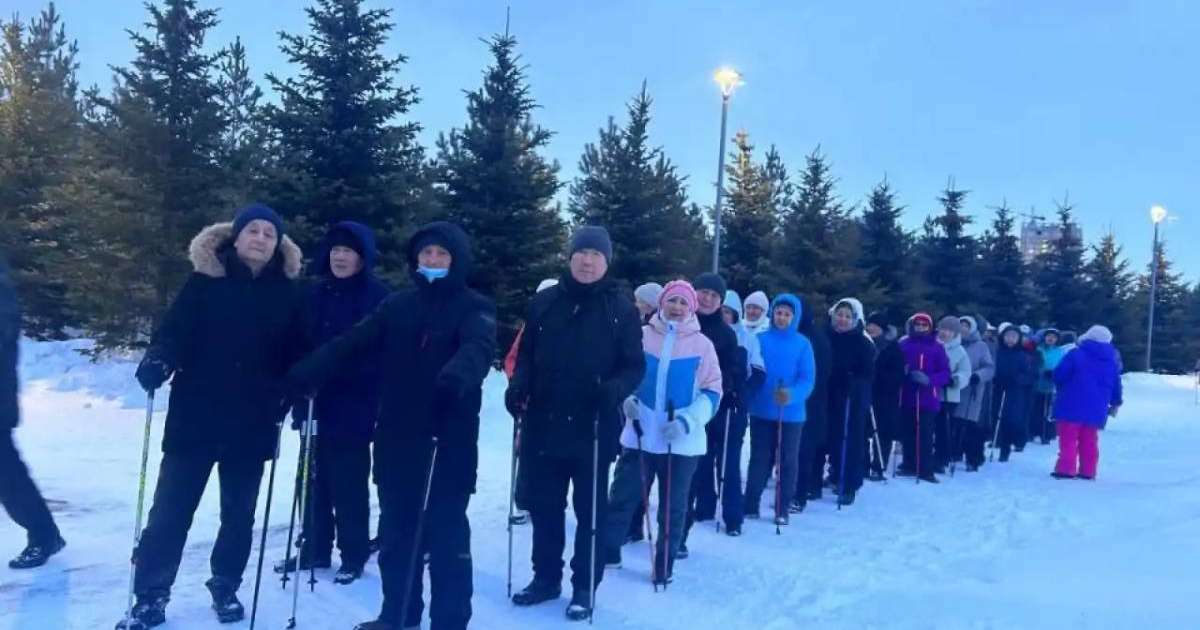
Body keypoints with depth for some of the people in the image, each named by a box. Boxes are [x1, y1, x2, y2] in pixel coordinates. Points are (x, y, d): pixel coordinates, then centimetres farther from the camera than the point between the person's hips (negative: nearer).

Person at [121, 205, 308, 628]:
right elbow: (174, 331, -4)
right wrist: (158, 361, -23)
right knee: (170, 509, 3)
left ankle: (225, 588, 30)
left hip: (253, 423, 1)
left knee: (238, 513, 13)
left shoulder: (289, 292, 2)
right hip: (195, 416, -1)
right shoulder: (205, 281, -1)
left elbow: (298, 355, 5)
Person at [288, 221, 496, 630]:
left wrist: (457, 376, -45)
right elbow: (351, 344, 3)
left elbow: (479, 347, -22)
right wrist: (306, 374, -12)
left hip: (449, 442, -5)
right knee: (396, 532, 14)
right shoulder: (397, 305, 12)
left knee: (446, 533, -1)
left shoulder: (474, 307, -2)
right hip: (397, 440, 5)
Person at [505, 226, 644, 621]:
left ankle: (584, 586, 21)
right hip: (543, 424, 3)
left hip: (594, 428, -3)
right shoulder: (544, 302, 5)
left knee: (590, 509, 8)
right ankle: (545, 577, 30)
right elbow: (527, 353, 11)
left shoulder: (621, 309, -2)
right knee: (544, 505, 13)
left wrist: (615, 389, -22)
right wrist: (519, 384, -8)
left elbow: (635, 365, -2)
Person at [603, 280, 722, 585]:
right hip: (640, 434, 1)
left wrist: (688, 421, -16)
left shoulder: (702, 344, -1)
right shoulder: (641, 335, 1)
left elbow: (712, 392, -1)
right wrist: (626, 398, -11)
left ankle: (664, 566, 23)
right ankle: (606, 551, 23)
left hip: (683, 441, -1)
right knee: (622, 496, 7)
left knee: (672, 506, 10)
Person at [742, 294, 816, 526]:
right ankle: (750, 505, 20)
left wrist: (793, 395, -28)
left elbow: (807, 379, -9)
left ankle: (782, 509, 21)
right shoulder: (760, 339, 0)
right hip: (761, 411, 0)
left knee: (788, 461, 9)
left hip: (791, 413, 0)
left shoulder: (803, 344, -3)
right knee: (759, 459, 9)